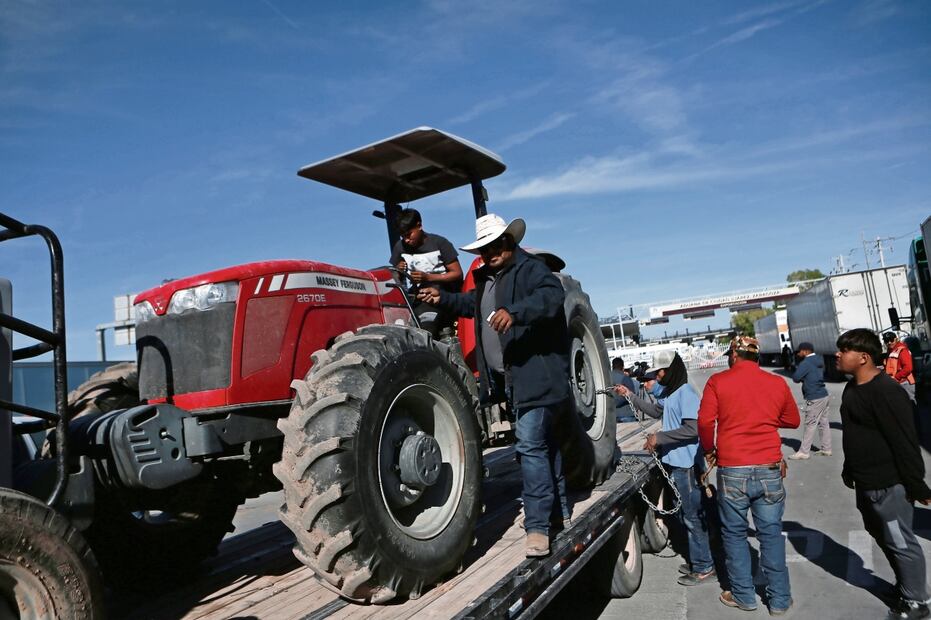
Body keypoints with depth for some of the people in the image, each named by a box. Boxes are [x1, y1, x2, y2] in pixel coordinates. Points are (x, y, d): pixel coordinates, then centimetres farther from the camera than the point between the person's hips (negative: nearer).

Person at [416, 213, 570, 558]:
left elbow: (552, 295, -30)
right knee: (543, 443, 17)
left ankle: (537, 526, -5)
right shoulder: (485, 277, 16)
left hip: (536, 374, -9)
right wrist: (444, 299, 24)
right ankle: (558, 512, 30)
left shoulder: (531, 269, -10)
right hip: (511, 377, 9)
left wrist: (514, 312, -43)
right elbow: (474, 305, 35)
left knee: (531, 445, -12)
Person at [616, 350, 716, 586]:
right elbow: (656, 411, 28)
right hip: (675, 464, 10)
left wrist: (659, 437, -22)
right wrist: (630, 395, 22)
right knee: (685, 515, 19)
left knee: (693, 516, 1)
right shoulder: (669, 393, 10)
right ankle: (697, 560, 32)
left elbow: (692, 429, -26)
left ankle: (704, 568, 13)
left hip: (687, 466, -10)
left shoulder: (685, 394, -19)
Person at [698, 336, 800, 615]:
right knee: (771, 534, 13)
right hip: (770, 469, 2)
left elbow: (705, 421, -9)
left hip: (732, 470, -2)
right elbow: (793, 420, 17)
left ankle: (743, 596, 21)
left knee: (734, 534, 12)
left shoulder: (718, 381, -4)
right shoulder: (777, 383, 4)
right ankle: (779, 599, 21)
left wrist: (709, 450, 8)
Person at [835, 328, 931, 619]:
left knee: (900, 542, 5)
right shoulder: (852, 388, 8)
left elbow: (905, 441, -22)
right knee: (882, 536, 22)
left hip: (888, 484, -9)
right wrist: (850, 469, 24)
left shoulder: (885, 390, -22)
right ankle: (905, 585, 39)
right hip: (866, 482, 10)